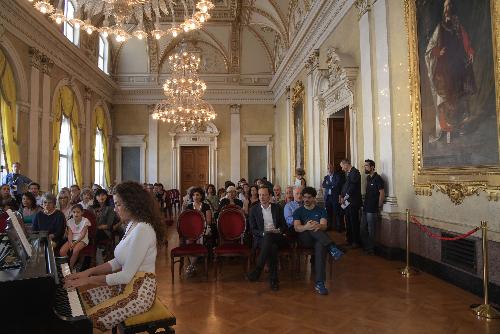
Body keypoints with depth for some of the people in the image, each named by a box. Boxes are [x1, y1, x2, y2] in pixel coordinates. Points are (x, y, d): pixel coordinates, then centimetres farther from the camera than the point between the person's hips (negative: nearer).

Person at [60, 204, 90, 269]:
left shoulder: (85, 221, -8)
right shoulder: (70, 221, 4)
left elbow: (82, 234, -12)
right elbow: (70, 234, -3)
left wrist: (75, 243, -22)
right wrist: (70, 242, -21)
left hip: (82, 240, -4)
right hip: (72, 239, 4)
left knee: (75, 250, -33)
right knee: (62, 251, -22)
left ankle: (70, 268, -14)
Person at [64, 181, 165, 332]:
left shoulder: (142, 230, -24)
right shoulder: (132, 225, 8)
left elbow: (126, 276, -23)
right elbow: (118, 262, 12)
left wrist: (88, 280, -14)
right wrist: (89, 271, 2)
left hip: (139, 292, -9)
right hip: (125, 286, 9)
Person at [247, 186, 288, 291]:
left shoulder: (277, 208, 14)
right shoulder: (254, 209, 10)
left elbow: (284, 226, 12)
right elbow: (253, 230, 4)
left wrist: (278, 231, -10)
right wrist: (263, 233, -15)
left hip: (278, 238, 1)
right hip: (261, 238, -1)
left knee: (268, 235, -36)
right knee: (273, 247, -36)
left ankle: (258, 269, -33)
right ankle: (274, 280, -29)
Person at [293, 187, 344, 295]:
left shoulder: (321, 210, 13)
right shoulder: (298, 211, 11)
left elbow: (324, 226, -5)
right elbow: (296, 228, -7)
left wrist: (318, 226, -31)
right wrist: (306, 227, -31)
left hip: (319, 239, 0)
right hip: (305, 239, 0)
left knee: (320, 246, -37)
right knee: (312, 228, -31)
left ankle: (319, 283, -41)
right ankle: (332, 248, -45)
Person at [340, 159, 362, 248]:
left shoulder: (355, 172, -12)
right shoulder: (347, 173, 16)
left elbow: (352, 187, -18)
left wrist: (345, 197, -11)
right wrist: (342, 197, 3)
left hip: (353, 201, -9)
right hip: (347, 201, 9)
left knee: (354, 221, -2)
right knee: (348, 221, 13)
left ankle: (356, 241, 7)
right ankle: (349, 240, 22)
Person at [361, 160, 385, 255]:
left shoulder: (377, 178, -14)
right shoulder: (368, 178, 12)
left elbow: (382, 193, -16)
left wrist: (378, 206, -10)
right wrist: (365, 204, 12)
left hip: (372, 210, -8)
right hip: (366, 208, 8)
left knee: (371, 230, 3)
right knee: (363, 229, 14)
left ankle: (371, 249, 17)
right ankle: (366, 247, 28)